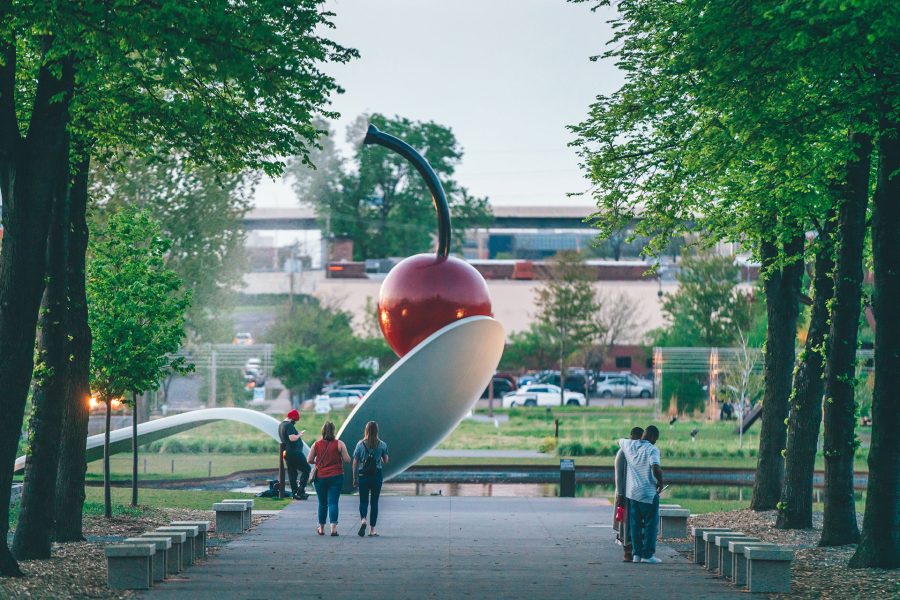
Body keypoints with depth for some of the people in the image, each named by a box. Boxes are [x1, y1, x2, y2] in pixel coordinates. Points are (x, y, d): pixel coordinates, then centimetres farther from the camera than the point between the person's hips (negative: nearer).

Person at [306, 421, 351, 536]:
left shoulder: (316, 445, -1)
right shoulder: (339, 444, -6)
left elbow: (309, 460, 0)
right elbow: (347, 460, -6)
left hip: (320, 478, 2)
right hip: (336, 477, -2)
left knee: (322, 503, 14)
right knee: (333, 502, -5)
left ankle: (321, 528, 24)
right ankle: (333, 527, -19)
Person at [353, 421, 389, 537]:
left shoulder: (360, 444, -4)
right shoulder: (382, 445, -3)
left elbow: (355, 463, -2)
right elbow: (385, 461, 4)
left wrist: (355, 478, 5)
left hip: (363, 475, 0)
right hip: (377, 475, 0)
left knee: (363, 501, 9)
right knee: (374, 502, 8)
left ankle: (363, 520, -19)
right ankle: (372, 530, 8)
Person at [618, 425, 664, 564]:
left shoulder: (629, 445, 4)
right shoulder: (652, 449, -14)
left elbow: (619, 441, 28)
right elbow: (656, 468, -28)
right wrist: (660, 481, -10)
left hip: (632, 492, 6)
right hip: (649, 493, -6)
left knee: (635, 524, 12)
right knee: (650, 524, 2)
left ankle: (636, 554, 11)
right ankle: (648, 554, 0)